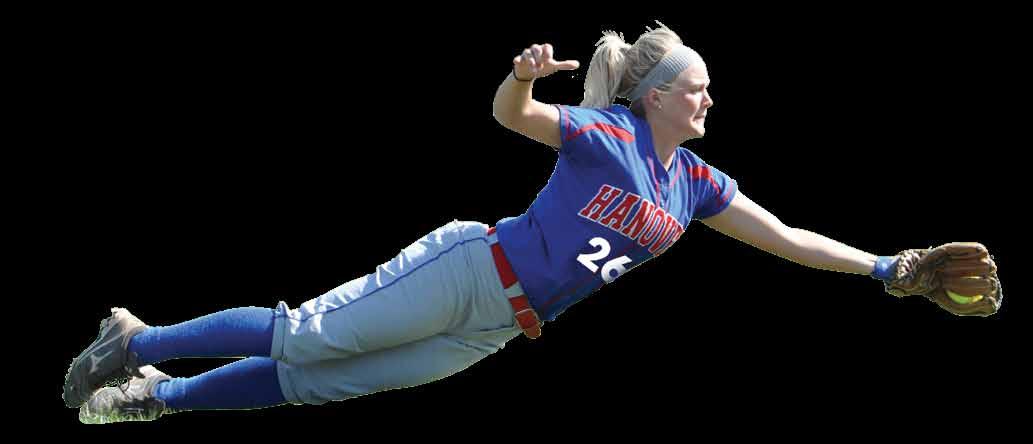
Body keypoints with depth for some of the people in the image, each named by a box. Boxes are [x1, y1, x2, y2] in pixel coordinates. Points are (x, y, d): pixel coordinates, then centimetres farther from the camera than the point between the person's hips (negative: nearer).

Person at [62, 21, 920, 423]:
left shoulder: (696, 185, 10)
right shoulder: (606, 133, -10)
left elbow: (787, 239, 13)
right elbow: (511, 115, -19)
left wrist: (879, 267, 8)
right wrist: (524, 75, -41)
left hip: (498, 326, 6)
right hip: (472, 269, -6)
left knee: (313, 383, 4)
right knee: (305, 335, -8)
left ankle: (153, 395, 12)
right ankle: (135, 342, 8)